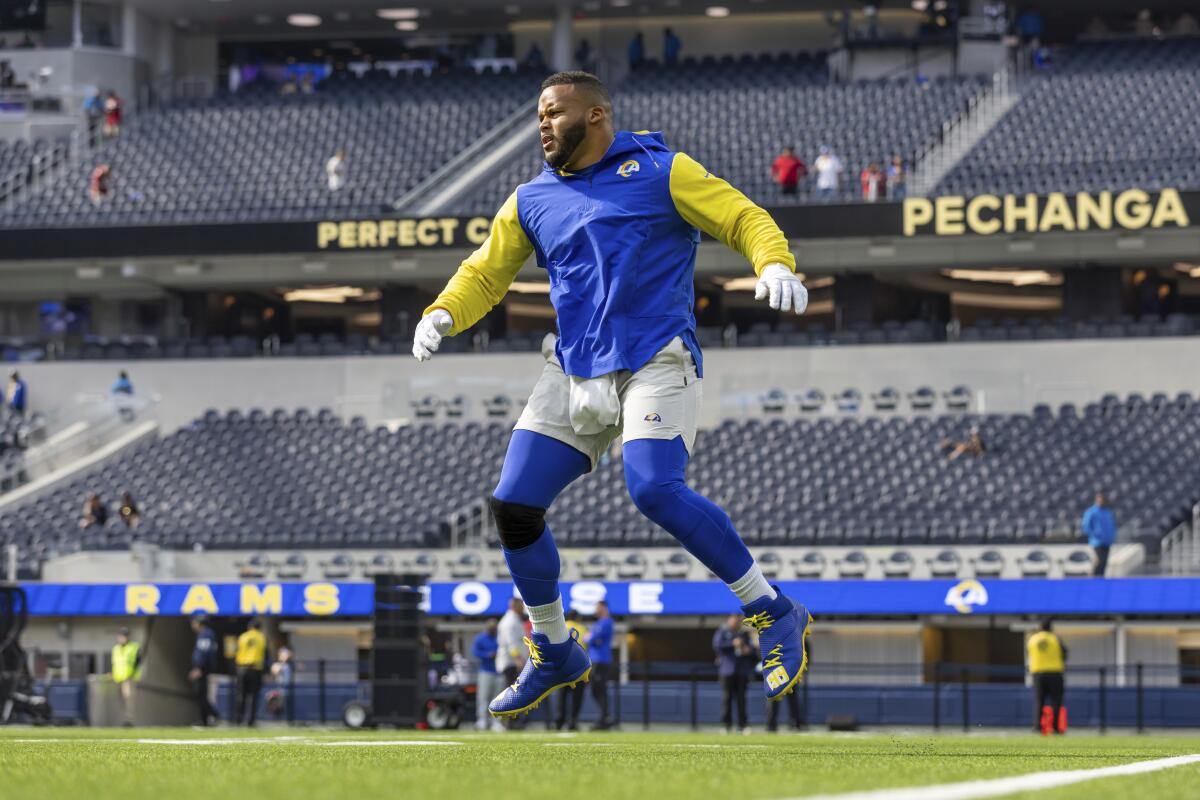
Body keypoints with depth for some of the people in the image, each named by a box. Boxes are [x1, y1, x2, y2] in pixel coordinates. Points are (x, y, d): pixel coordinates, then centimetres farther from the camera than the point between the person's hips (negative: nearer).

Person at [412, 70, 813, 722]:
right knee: (513, 507, -3)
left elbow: (744, 218, 0)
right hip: (573, 373, 6)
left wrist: (774, 265, -21)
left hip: (654, 362, -6)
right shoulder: (532, 201, 17)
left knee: (654, 491, -27)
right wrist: (443, 314, 0)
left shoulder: (659, 172, 2)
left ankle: (774, 614, -13)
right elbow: (486, 273, 21)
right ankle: (554, 655, 17)